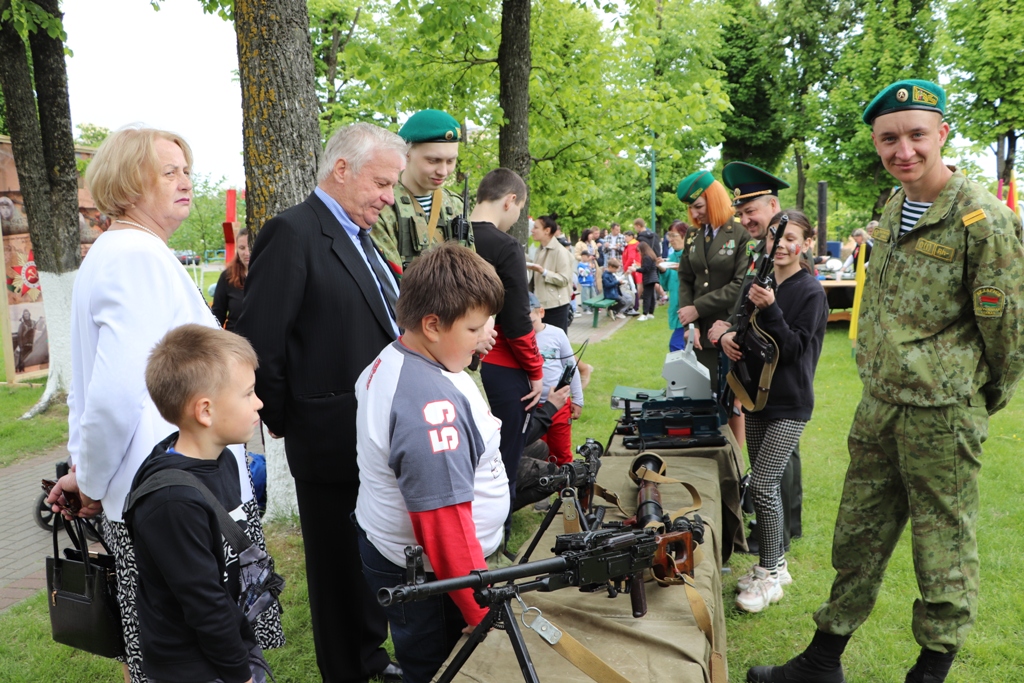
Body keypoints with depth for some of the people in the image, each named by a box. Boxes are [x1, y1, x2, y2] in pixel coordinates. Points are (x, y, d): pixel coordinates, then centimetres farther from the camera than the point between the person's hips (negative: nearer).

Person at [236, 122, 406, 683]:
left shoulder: (359, 237, 12)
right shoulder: (292, 233, -16)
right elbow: (258, 342, -19)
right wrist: (283, 421, -8)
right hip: (332, 442, -8)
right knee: (337, 566, 11)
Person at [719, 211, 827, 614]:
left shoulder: (810, 292, -10)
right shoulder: (758, 284, 7)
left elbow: (795, 348, -16)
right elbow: (741, 327, 12)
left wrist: (770, 310, -27)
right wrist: (727, 337, -11)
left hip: (789, 403, -6)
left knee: (762, 484, -10)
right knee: (765, 483, 13)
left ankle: (769, 577, 3)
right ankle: (774, 564, 28)